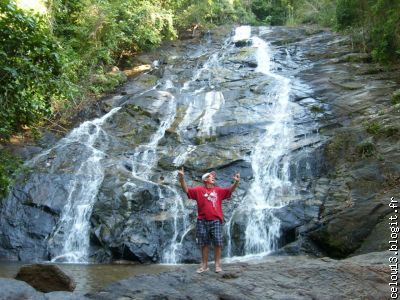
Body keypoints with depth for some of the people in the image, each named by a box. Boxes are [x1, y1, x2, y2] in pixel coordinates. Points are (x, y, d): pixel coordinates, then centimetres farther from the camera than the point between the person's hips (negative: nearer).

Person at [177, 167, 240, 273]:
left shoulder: (219, 190, 8)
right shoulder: (199, 190, 4)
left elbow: (230, 190, -3)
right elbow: (186, 190, -5)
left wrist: (236, 182, -22)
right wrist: (182, 178, -23)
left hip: (216, 221, 0)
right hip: (202, 221, 0)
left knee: (217, 243, 0)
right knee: (204, 244, 7)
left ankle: (217, 265, 11)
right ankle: (204, 265, 17)